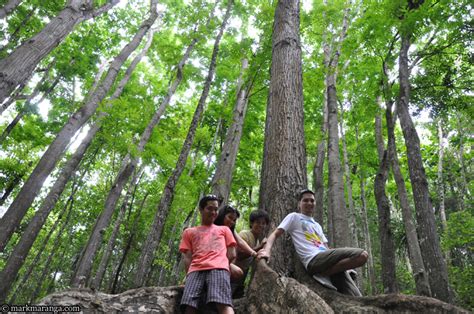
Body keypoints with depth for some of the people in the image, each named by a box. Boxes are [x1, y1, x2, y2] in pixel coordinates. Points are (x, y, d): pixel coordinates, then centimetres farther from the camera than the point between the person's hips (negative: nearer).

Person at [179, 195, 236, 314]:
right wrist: (190, 276, 3)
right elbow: (187, 258, 17)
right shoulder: (189, 232, 29)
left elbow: (232, 255, 19)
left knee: (223, 303, -28)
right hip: (195, 270, 2)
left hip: (218, 268, -1)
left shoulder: (224, 229, 29)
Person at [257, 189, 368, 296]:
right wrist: (267, 250, -18)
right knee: (361, 255, -23)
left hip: (327, 260, 6)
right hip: (314, 260, -6)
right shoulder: (294, 217, 12)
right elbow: (275, 234, 2)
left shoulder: (317, 225, 33)